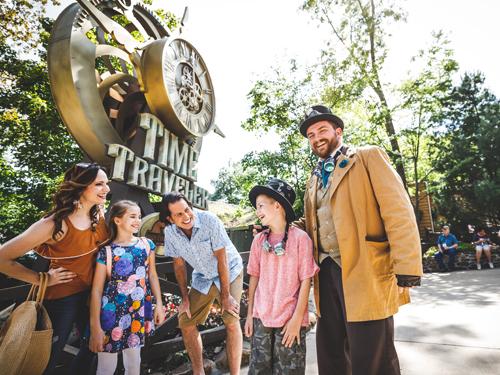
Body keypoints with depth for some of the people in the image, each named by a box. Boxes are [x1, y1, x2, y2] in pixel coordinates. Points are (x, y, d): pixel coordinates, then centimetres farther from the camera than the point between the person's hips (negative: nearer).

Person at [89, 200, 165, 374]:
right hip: (112, 314, -3)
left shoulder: (147, 245, -2)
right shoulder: (107, 251, -14)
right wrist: (95, 327, -13)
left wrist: (159, 304, 3)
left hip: (138, 313, 4)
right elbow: (97, 290, -12)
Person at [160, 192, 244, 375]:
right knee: (185, 322, 5)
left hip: (229, 272, -4)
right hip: (203, 277, 5)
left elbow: (222, 259, -24)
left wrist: (225, 296, -19)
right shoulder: (170, 232, -15)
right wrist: (185, 298, -1)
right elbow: (179, 264, -2)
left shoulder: (210, 221, -29)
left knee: (231, 322, -15)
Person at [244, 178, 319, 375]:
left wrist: (297, 319, -10)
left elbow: (305, 281, -9)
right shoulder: (258, 239, 1)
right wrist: (250, 313, 8)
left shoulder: (300, 238, -11)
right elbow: (254, 277, 6)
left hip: (290, 319, -3)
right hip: (261, 317, 4)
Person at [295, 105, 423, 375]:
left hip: (364, 273, -6)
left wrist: (406, 270, -17)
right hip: (326, 273, 6)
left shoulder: (368, 157, 0)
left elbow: (398, 212, -10)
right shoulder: (314, 178, 18)